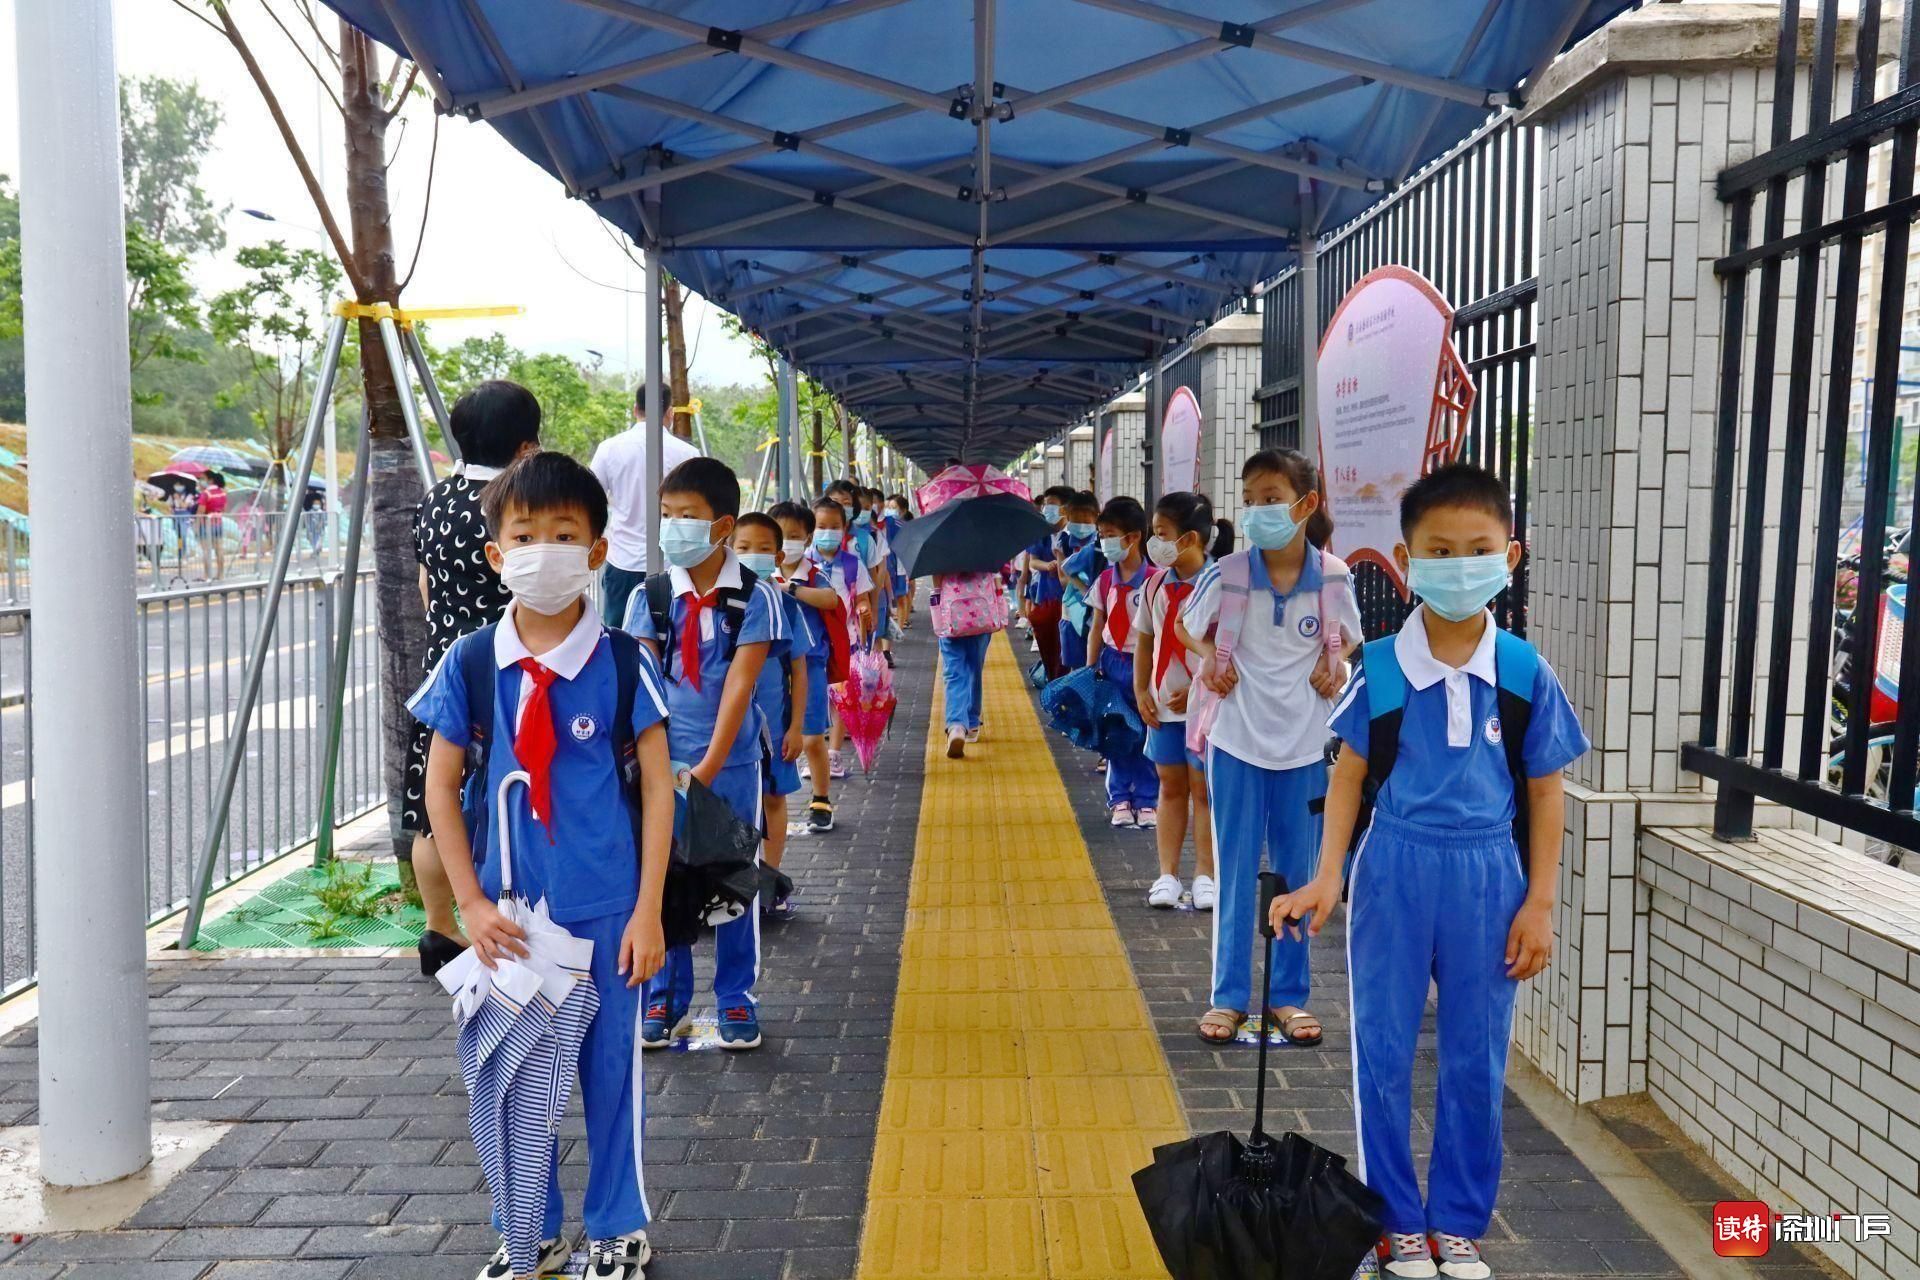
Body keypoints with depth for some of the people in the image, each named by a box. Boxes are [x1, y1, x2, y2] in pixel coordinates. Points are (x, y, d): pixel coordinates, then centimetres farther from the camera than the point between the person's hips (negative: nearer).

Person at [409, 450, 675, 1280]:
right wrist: (472, 904, -4)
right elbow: (440, 785, 2)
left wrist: (647, 912, -7)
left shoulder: (622, 662, -9)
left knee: (610, 1066, 10)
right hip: (510, 909, 2)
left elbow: (657, 785, -5)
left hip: (604, 907, -2)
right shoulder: (470, 664, -4)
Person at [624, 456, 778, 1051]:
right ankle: (666, 1001, 22)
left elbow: (739, 685, -11)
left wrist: (708, 767, -16)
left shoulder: (754, 596, -7)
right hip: (663, 757, 2)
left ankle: (736, 1000, 21)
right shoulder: (650, 596, 0)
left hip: (730, 761, -2)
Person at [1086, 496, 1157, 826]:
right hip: (1113, 663, 4)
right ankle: (1120, 798, 19)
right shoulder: (1104, 581, 4)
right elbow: (1097, 627, 9)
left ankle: (1147, 800, 14)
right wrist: (1090, 668, 5)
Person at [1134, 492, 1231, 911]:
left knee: (1203, 787, 4)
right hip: (1164, 704, 5)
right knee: (1171, 786, 11)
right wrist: (1141, 692, 4)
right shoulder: (1156, 583, 4)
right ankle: (1168, 874, 17)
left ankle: (1204, 875, 14)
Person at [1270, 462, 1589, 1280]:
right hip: (1395, 870, -1)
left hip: (1487, 877, 1)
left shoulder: (1526, 674, -5)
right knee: (1384, 1055, 8)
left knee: (1476, 1061, 11)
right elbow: (1350, 775, 0)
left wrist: (1539, 903, 0)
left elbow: (1543, 791, 2)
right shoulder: (1378, 669, -8)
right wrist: (1327, 878, -7)